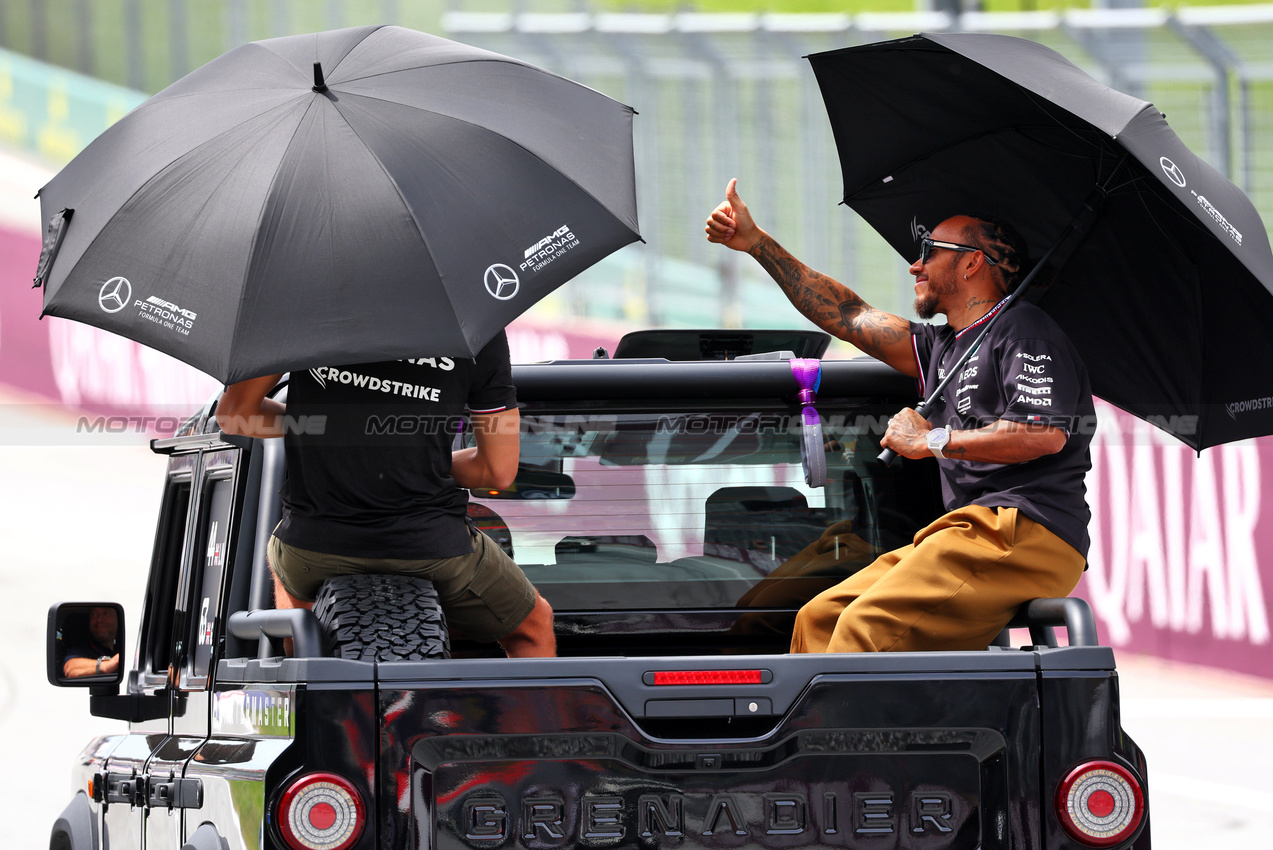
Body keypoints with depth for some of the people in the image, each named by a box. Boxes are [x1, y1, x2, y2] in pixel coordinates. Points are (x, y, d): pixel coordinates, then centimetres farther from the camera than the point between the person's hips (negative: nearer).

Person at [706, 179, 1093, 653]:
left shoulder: (1022, 330, -1)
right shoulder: (942, 347, 27)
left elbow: (1046, 434, -16)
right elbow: (850, 317, 30)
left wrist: (933, 441, -8)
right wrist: (756, 244, 28)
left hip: (1027, 533, -10)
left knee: (868, 628, -26)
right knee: (819, 618, 1)